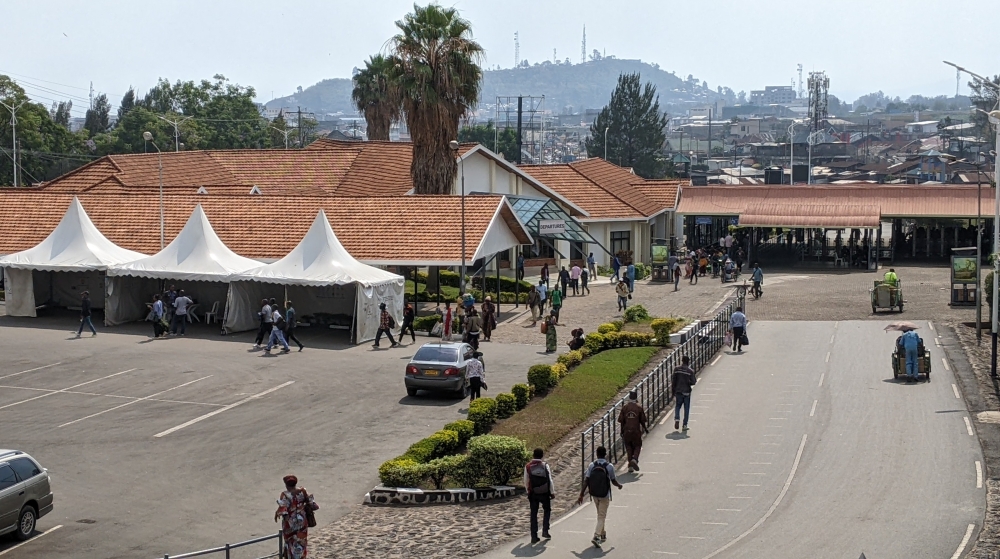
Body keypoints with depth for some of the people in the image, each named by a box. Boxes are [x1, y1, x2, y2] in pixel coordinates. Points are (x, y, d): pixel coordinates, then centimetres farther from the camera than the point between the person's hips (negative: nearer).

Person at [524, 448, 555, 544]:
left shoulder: (528, 466, -5)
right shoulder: (545, 466, -9)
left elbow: (526, 481, 1)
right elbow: (550, 480, -9)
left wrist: (528, 492, 15)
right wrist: (552, 492, 0)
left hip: (533, 493, 1)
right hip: (544, 493, -1)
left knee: (533, 514, 7)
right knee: (547, 510, 20)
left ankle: (534, 536, 6)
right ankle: (545, 531, 12)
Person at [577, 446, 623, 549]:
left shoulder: (591, 465, -6)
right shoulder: (609, 466, -13)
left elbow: (586, 481, -9)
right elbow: (613, 481, -3)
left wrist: (581, 495, -6)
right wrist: (619, 485, 20)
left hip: (594, 494, 3)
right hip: (604, 495, -3)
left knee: (600, 515, 22)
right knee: (602, 517, 1)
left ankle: (603, 535, 35)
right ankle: (596, 537, -16)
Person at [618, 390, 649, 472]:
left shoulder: (624, 407, 0)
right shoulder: (639, 407, -6)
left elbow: (621, 421, 3)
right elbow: (642, 421, -1)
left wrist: (622, 432, 13)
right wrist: (645, 429, 16)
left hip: (627, 431, 2)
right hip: (636, 430, -2)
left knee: (629, 447, 12)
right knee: (637, 446, 13)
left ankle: (630, 466, 9)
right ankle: (635, 459, -13)